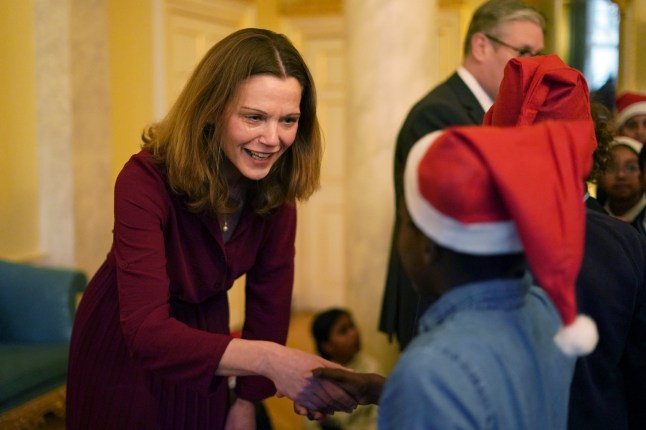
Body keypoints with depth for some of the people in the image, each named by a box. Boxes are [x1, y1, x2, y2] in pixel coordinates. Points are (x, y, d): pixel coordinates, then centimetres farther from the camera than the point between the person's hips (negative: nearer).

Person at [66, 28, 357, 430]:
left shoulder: (276, 185, -18)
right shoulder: (147, 180, -33)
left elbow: (270, 295, -9)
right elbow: (146, 330, -42)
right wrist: (267, 358, -55)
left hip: (202, 336, 4)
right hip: (122, 346, -4)